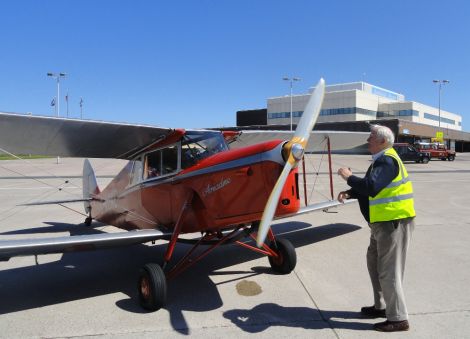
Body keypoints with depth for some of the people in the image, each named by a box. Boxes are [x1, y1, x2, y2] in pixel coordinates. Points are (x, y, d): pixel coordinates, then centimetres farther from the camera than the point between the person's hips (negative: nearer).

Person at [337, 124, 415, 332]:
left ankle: (398, 318, 10)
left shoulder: (387, 161, -18)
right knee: (374, 262, 20)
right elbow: (370, 187, 18)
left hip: (393, 222, -11)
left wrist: (349, 177, -18)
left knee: (388, 270, -3)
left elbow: (371, 187, -32)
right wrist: (349, 193, 2)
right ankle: (381, 306, 33)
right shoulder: (382, 159, 15)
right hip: (385, 222, 11)